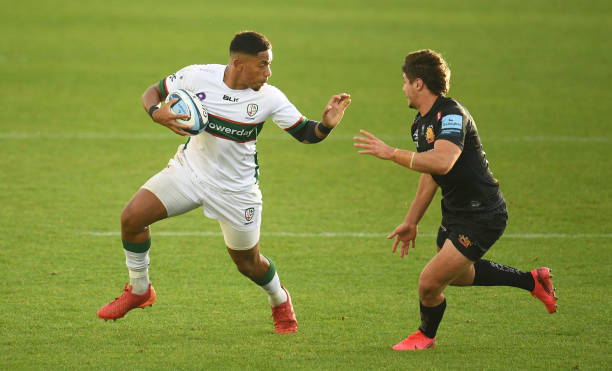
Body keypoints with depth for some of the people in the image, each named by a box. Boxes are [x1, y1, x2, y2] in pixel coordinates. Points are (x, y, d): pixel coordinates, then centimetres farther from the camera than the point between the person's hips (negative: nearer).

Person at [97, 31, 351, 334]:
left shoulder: (269, 98, -16)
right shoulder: (198, 77, -15)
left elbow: (305, 133, -8)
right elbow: (153, 91, -2)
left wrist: (326, 125, -31)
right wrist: (156, 113, -25)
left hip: (236, 189, -1)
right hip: (190, 169, 1)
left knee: (248, 262, 7)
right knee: (132, 217, -13)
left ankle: (280, 301, 42)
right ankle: (139, 290, 11)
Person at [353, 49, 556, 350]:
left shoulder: (451, 115, -24)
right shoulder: (421, 122, 8)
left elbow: (442, 162, -42)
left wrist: (391, 153, -39)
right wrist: (411, 221, 23)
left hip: (482, 216, -11)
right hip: (455, 212, 11)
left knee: (429, 282, -11)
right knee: (457, 275, 29)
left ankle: (426, 335, 20)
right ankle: (532, 281, 43)